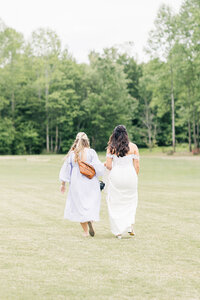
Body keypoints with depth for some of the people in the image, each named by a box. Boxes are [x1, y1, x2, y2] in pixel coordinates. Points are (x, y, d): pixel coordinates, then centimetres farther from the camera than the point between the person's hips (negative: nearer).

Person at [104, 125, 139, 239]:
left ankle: (118, 231, 7)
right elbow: (137, 166, -1)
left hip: (115, 177, 0)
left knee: (115, 204, 8)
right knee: (130, 202, 18)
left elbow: (108, 165, -4)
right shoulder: (133, 147, 0)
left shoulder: (111, 147, -1)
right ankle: (130, 226, 5)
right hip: (130, 175, 1)